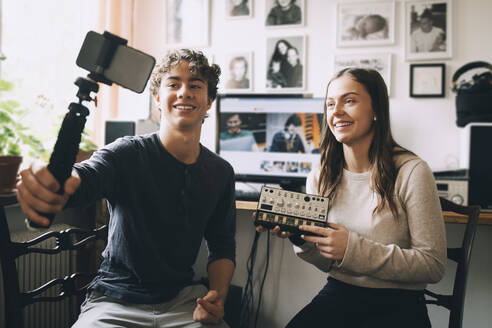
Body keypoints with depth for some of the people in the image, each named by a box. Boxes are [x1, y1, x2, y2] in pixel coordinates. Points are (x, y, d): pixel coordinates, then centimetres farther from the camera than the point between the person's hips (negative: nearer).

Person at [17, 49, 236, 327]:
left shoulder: (221, 173, 4)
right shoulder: (128, 154, -10)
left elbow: (223, 245, 12)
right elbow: (87, 176, -32)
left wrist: (217, 297, -6)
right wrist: (49, 182, -55)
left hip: (182, 300, 3)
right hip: (116, 302, -3)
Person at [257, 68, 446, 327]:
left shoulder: (411, 172, -12)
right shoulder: (319, 178, 3)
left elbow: (433, 266, -12)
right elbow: (328, 262, 11)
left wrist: (354, 249, -21)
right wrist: (300, 237, -11)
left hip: (397, 305, -2)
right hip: (336, 296, 3)